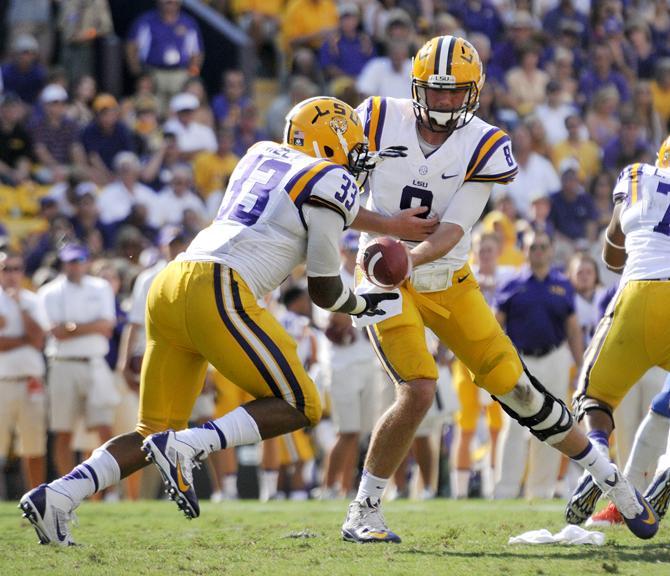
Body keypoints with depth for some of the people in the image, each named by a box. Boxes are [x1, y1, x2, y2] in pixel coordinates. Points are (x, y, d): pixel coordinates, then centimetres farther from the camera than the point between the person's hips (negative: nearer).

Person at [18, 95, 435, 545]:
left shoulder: (263, 156, 25)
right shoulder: (329, 181, 4)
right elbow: (325, 291, 10)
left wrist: (389, 226, 47)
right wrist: (362, 305, 29)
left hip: (169, 287, 8)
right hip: (218, 293, -8)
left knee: (156, 433, 13)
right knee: (300, 407, 4)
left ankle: (57, 495, -5)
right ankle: (186, 447, -16)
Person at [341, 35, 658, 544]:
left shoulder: (484, 148, -12)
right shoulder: (379, 121, -12)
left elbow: (450, 233, -18)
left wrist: (405, 257, -38)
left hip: (449, 283, 2)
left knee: (516, 388, 5)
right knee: (417, 392, -21)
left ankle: (611, 479, 22)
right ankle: (363, 513, -6)